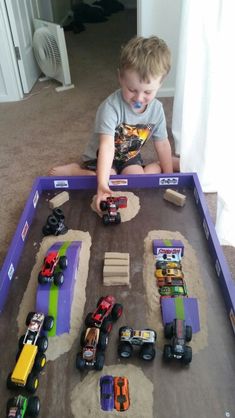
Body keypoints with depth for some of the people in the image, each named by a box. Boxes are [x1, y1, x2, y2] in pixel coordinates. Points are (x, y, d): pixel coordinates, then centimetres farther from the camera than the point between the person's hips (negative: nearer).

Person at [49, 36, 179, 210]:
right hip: (101, 158, -3)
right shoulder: (111, 107, -30)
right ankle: (75, 170, -3)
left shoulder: (156, 109, -12)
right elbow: (107, 146, -40)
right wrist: (102, 182, -51)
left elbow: (162, 144, -3)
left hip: (129, 157, 4)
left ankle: (158, 164, 11)